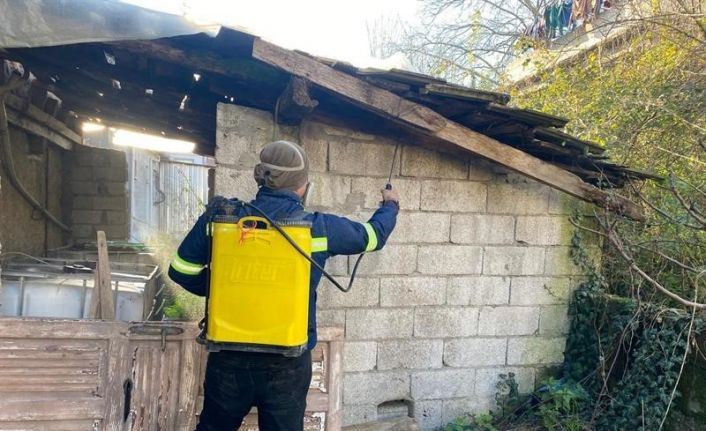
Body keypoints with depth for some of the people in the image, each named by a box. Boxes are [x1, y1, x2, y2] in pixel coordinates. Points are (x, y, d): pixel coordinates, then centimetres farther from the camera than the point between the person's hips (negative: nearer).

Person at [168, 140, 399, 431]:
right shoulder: (319, 227, -8)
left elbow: (181, 271, 1)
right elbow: (373, 235, 9)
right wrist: (390, 205, 31)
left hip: (229, 357, 2)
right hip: (288, 363, -1)